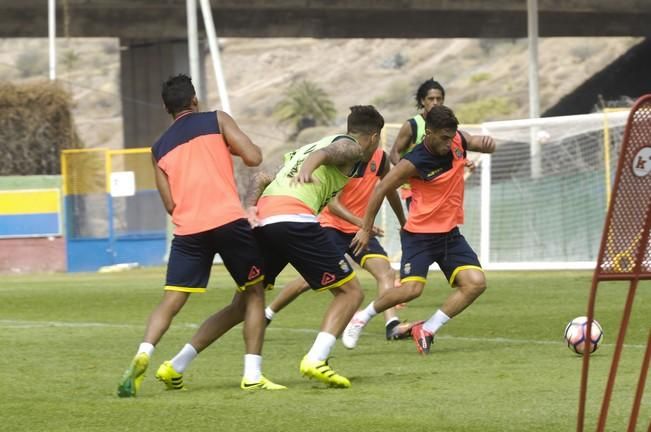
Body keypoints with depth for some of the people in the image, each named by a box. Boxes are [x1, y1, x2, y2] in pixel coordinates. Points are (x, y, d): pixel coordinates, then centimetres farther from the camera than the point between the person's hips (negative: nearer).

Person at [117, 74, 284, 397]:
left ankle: (143, 354, -25)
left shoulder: (159, 149, 18)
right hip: (229, 221, -2)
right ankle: (252, 374, 5)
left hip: (187, 229, 2)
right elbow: (253, 158, 0)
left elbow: (170, 205, 13)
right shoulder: (216, 120, 9)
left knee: (170, 302, 2)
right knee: (253, 293, 13)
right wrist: (231, 146, 21)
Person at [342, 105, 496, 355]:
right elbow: (382, 189, -10)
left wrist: (486, 142, -14)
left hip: (449, 233, 6)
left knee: (476, 283, -10)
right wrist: (366, 229, -5)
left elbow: (483, 146, 13)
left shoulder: (457, 140, -4)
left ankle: (427, 330, 0)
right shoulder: (414, 163, -19)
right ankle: (362, 318, 6)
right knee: (411, 289, -20)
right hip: (420, 234, -6)